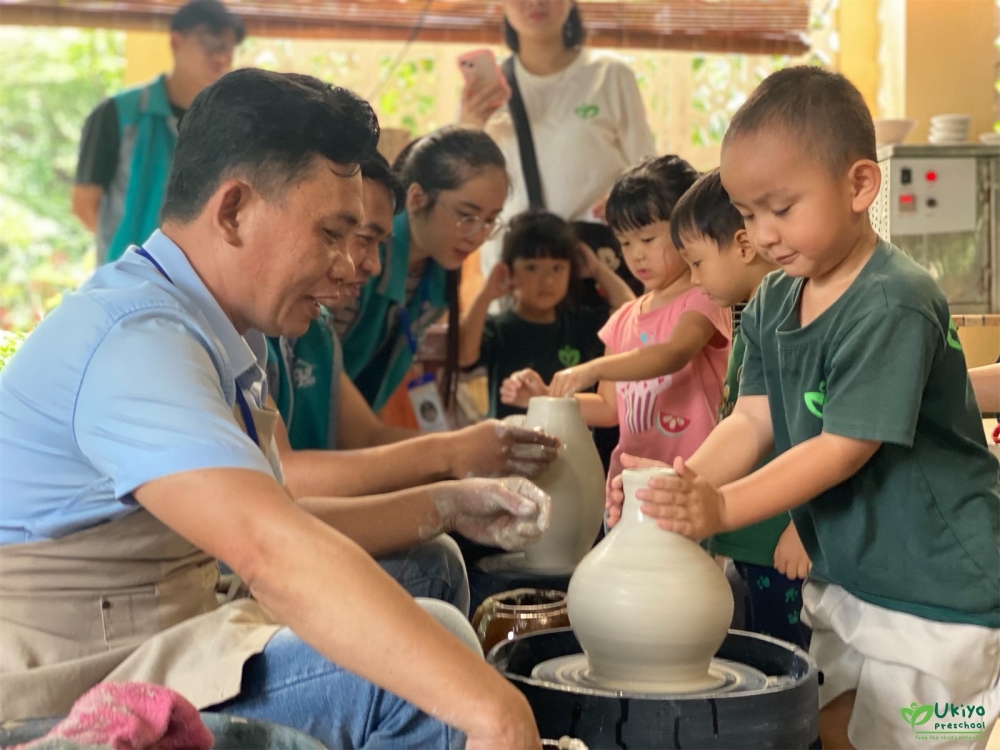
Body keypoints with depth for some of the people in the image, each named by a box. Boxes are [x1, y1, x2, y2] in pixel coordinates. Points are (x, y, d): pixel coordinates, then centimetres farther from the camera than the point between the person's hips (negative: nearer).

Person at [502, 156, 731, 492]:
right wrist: (547, 397, 1)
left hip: (692, 476, -5)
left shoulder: (702, 299, -4)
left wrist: (592, 370, -34)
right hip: (629, 475, 5)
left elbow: (674, 354, -24)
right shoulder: (625, 319, 13)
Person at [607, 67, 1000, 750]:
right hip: (843, 579, 8)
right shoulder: (773, 304, 3)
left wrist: (722, 508, -31)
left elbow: (844, 448, -25)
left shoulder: (894, 305, -23)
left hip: (936, 594, -8)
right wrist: (683, 485, -20)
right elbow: (753, 420, -2)